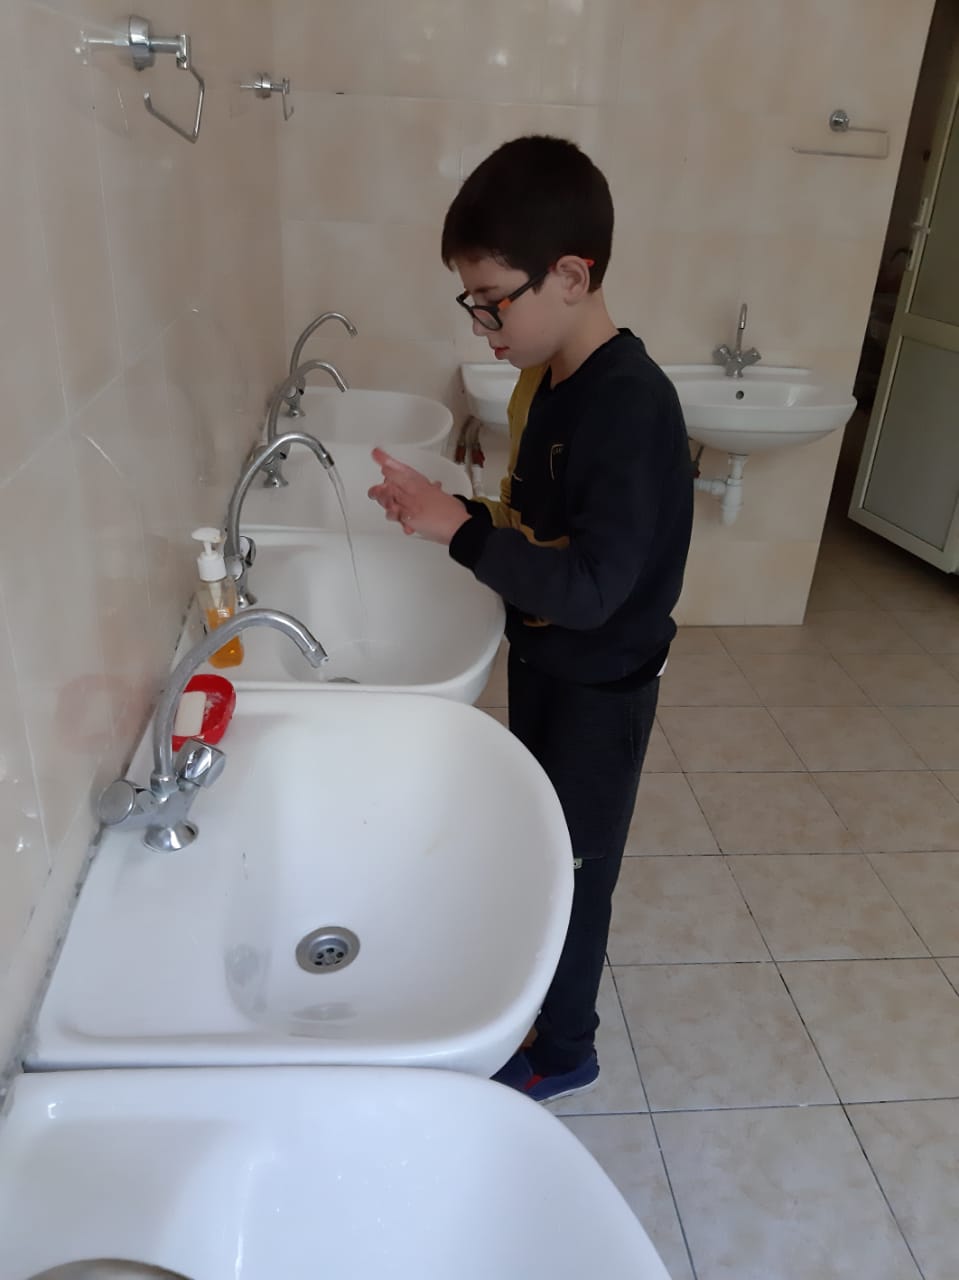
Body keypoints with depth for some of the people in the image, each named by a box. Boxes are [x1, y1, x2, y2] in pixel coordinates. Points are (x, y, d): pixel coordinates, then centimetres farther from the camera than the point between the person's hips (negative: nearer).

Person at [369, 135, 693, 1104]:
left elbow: (589, 587, -32)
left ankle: (564, 1050, 34)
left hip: (600, 685, -8)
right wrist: (450, 511, -8)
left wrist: (461, 530, -30)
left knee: (572, 866, 10)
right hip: (540, 660, 8)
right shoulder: (544, 379, 0)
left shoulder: (631, 405, -28)